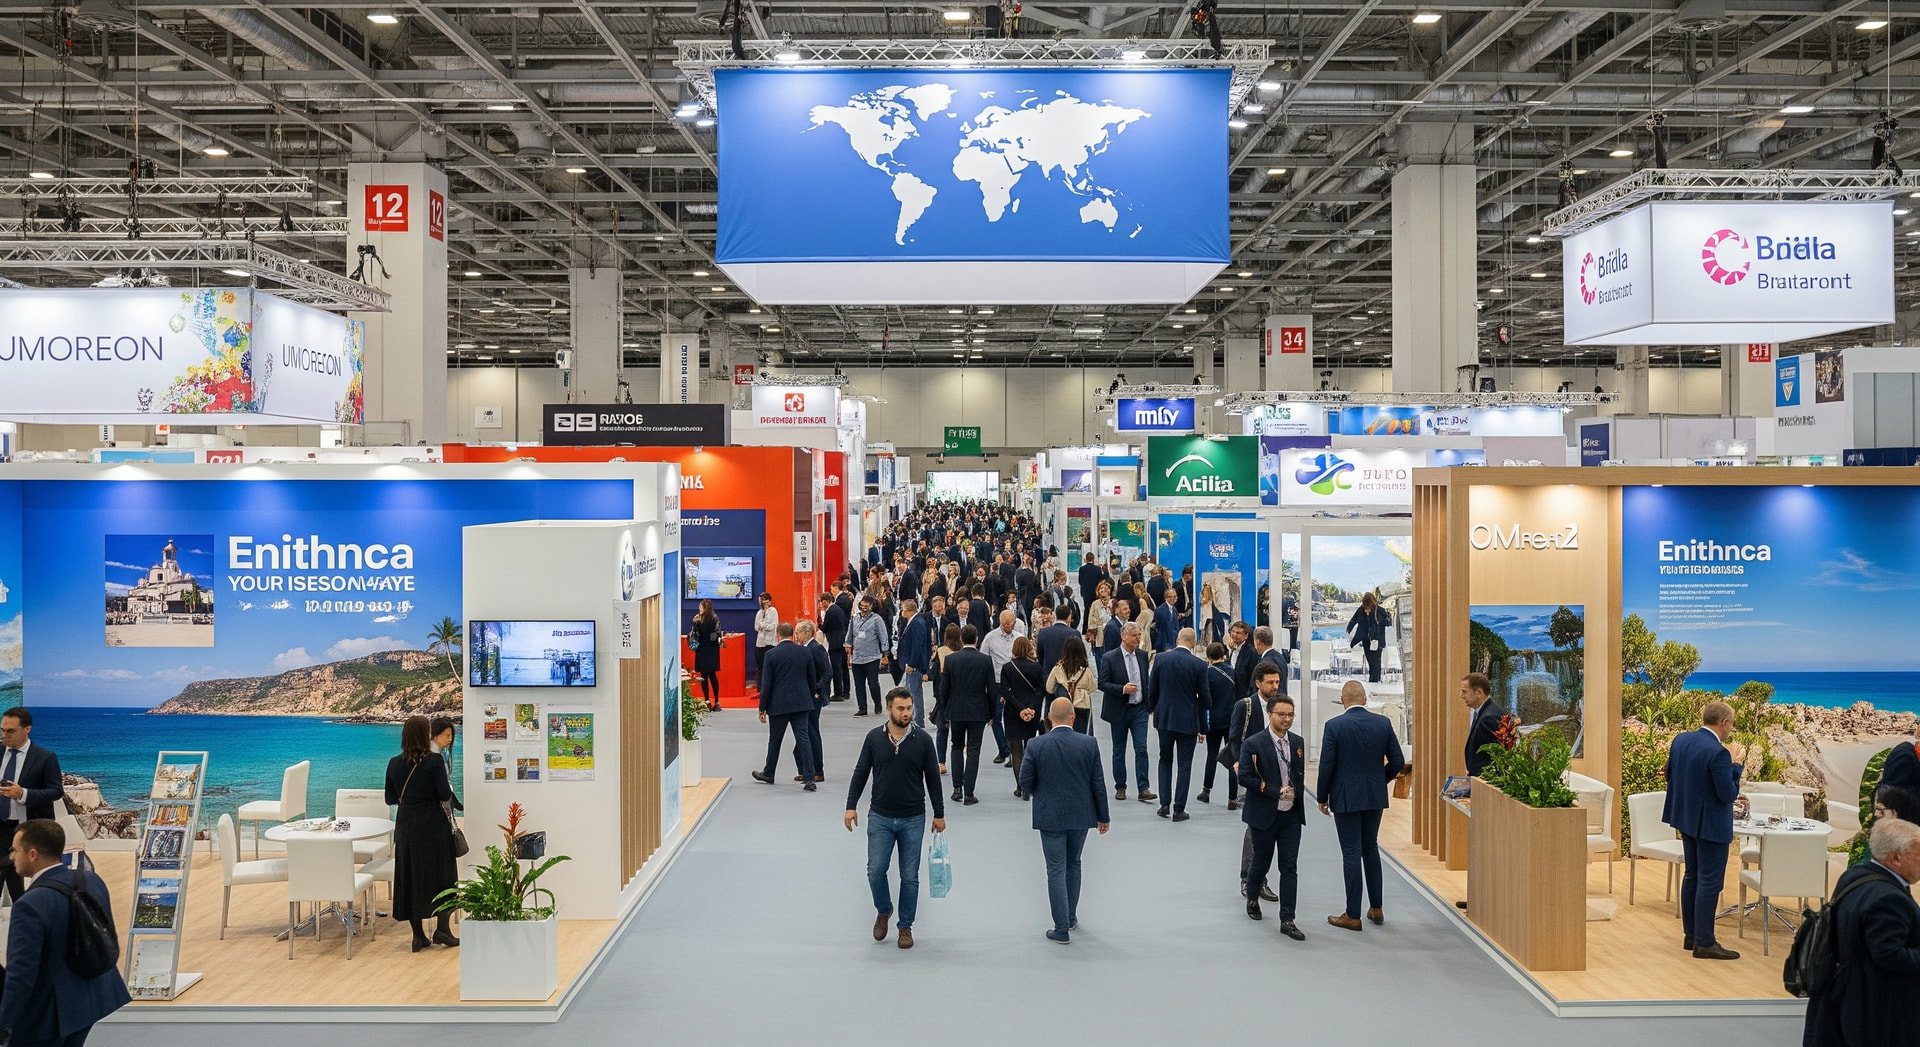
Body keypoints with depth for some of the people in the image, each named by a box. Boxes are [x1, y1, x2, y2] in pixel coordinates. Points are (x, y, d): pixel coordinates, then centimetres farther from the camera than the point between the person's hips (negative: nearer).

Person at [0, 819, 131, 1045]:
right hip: (92, 997, 7)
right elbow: (109, 938, 8)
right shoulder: (92, 880, -3)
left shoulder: (31, 905, -26)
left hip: (48, 1011, -7)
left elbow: (21, 975, -24)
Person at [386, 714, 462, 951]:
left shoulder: (394, 764, 1)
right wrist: (449, 786, 6)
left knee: (410, 876, 9)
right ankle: (442, 929, 8)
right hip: (433, 824, -4)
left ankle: (418, 935, 12)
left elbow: (390, 799, 7)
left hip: (406, 824, 4)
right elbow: (445, 795, -15)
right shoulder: (434, 760, -12)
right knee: (442, 873, 9)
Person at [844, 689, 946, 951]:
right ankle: (884, 911, 25)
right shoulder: (874, 737, -3)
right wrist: (851, 806, -2)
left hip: (913, 820, 0)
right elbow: (860, 773, 4)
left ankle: (905, 927, 20)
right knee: (875, 870, -3)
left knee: (909, 876, 5)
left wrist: (939, 814, 5)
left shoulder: (922, 739, -5)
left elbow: (933, 778, 2)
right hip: (880, 817, 0)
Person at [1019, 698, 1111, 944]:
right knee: (1073, 864, 22)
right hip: (1081, 814, 2)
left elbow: (1025, 782, -7)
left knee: (1056, 871, 4)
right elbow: (1097, 784, -4)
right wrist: (1103, 817, 6)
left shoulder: (1036, 745, -12)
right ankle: (1070, 917, 33)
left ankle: (1062, 929, 5)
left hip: (1050, 816, -2)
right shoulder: (1089, 744, -8)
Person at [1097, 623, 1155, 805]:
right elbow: (1102, 683, -11)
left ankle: (1143, 789, -7)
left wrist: (1149, 704, 11)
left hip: (1139, 709, 3)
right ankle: (1120, 788, 20)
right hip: (1119, 710, -2)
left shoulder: (1142, 655, 5)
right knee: (1119, 751, 8)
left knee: (1141, 749, -7)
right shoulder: (1109, 658, -9)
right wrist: (1122, 689, -24)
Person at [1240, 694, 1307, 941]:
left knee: (1290, 868, 0)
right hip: (1264, 815, -3)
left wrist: (1295, 791, -2)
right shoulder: (1253, 743, -12)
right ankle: (1251, 896, 41)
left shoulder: (1298, 742, 5)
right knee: (1262, 862, 11)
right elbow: (1245, 777, -15)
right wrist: (1277, 791, -18)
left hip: (1291, 815, 4)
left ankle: (1287, 920, 3)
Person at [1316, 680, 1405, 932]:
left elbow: (1327, 766, -11)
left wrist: (1323, 798, 2)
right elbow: (1398, 762, 1)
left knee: (1351, 854, 1)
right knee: (1370, 848, 19)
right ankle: (1376, 908, 23)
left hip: (1345, 797, -4)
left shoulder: (1334, 726, -12)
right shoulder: (1383, 723, -1)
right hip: (1375, 796, 4)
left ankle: (1353, 915, 6)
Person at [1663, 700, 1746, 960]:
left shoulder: (1681, 740, 0)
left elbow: (1670, 776, 10)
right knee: (1709, 882, -1)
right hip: (1710, 824, -8)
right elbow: (1728, 794, -19)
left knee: (1692, 876, 17)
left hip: (1686, 818, 9)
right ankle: (1704, 943, 5)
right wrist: (1736, 764, -9)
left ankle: (1691, 935, 25)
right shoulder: (1718, 753, -24)